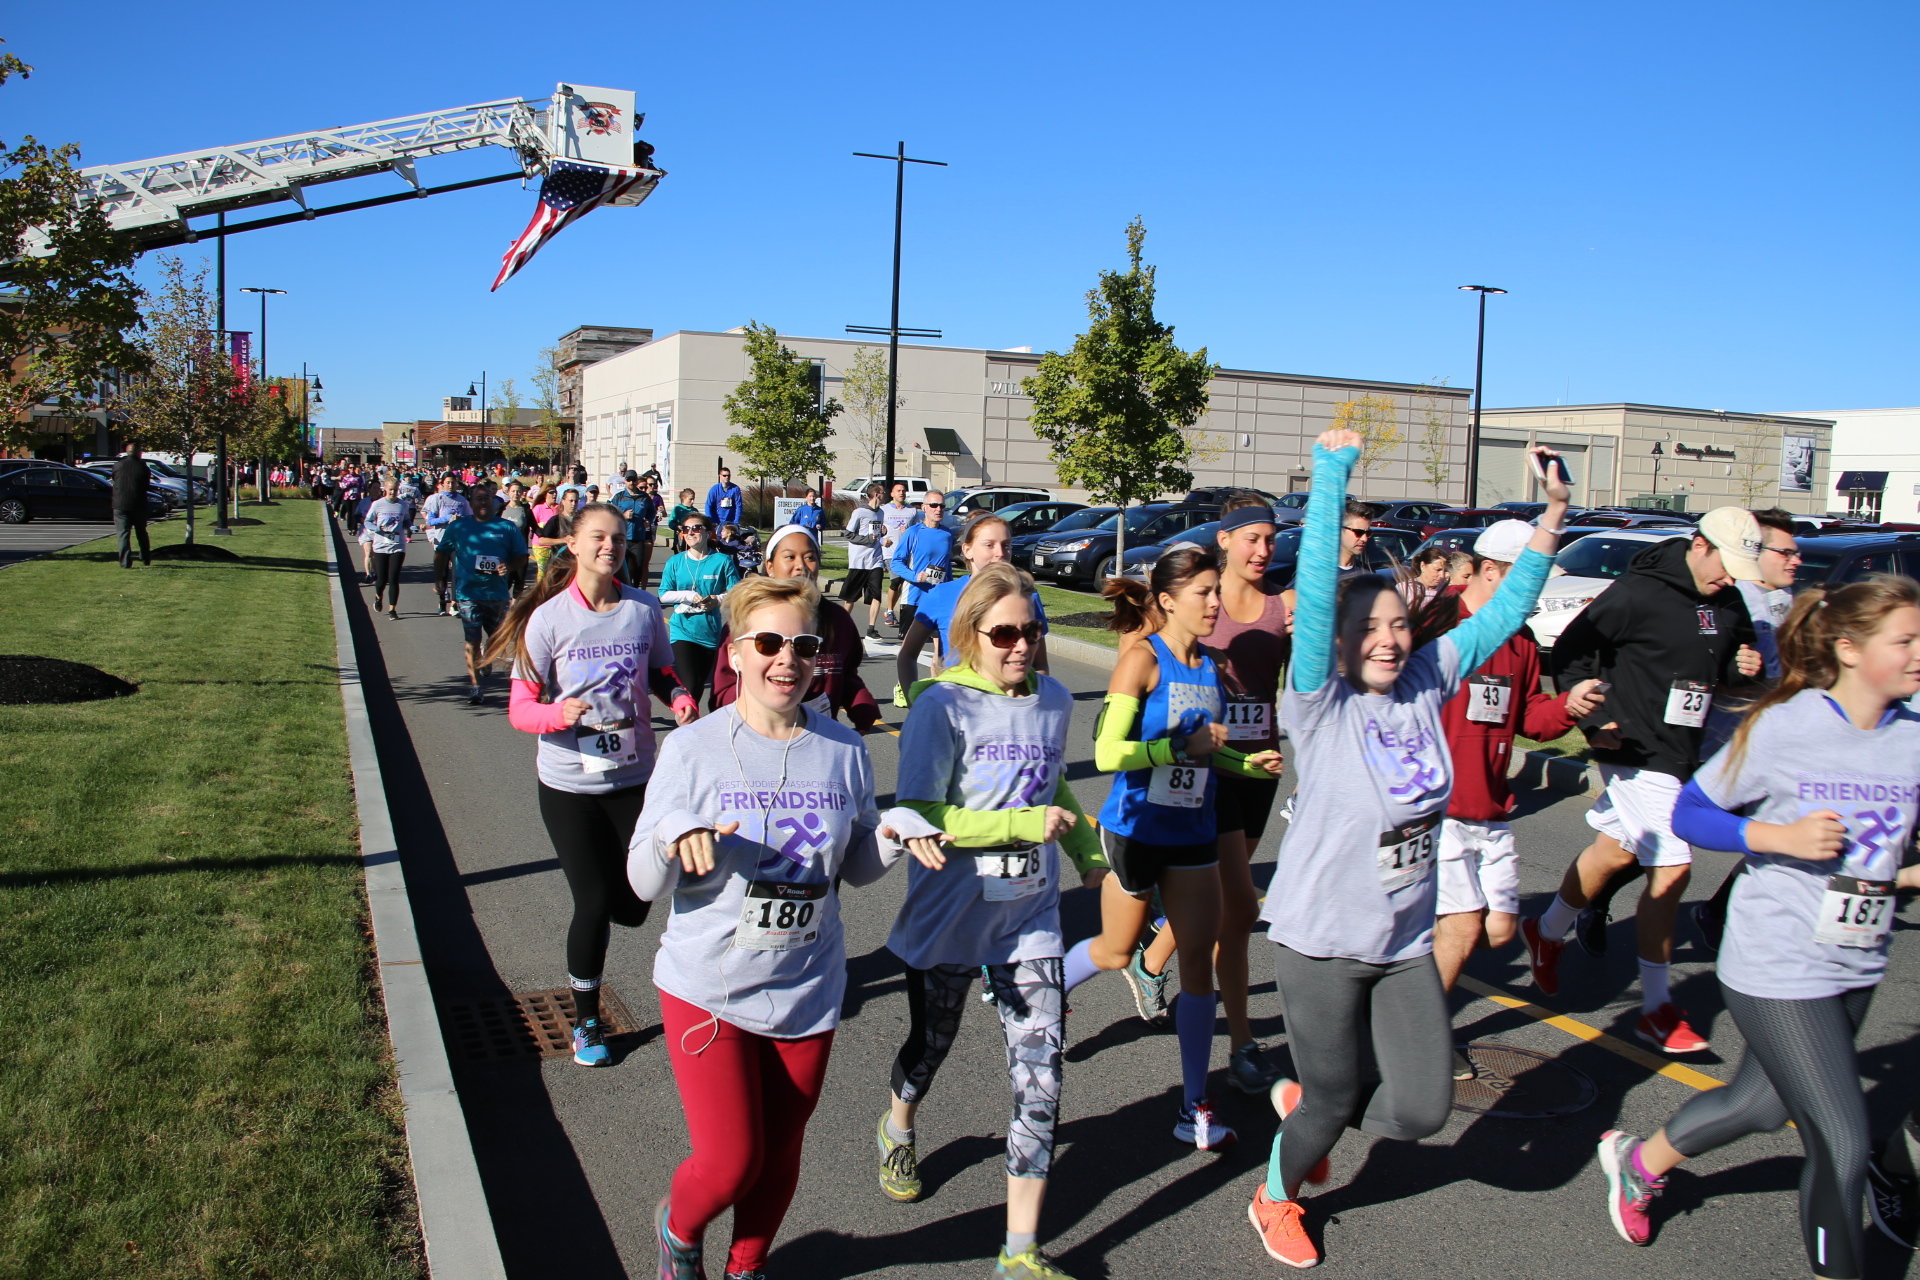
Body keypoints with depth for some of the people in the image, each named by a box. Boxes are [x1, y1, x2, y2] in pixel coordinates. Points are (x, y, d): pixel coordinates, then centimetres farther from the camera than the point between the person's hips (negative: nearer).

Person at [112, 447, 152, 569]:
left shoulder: (117, 466, -2)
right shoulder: (143, 467, -4)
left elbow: (114, 480, 12)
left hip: (120, 505, -1)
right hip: (139, 505, 1)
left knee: (123, 534, -1)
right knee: (141, 533, 16)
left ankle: (125, 562, -9)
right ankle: (146, 559, 24)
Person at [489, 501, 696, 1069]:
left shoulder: (644, 608, -3)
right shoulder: (550, 617, -10)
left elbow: (662, 672, 13)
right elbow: (520, 708, -9)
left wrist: (680, 696, -9)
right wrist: (560, 713, -31)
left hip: (635, 777, 3)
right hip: (569, 784, -3)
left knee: (632, 905, 6)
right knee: (593, 903, 2)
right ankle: (586, 1020, 26)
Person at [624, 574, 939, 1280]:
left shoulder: (843, 749, -2)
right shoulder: (694, 749, -11)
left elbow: (857, 870, 8)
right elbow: (644, 884, -9)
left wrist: (893, 832, -13)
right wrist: (673, 835, -30)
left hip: (808, 992, 3)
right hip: (709, 989, -3)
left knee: (780, 1155, 15)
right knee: (730, 1159, -2)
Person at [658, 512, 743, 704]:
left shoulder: (722, 561, 0)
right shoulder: (675, 562, 4)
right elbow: (664, 595, 2)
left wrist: (717, 599, -19)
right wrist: (689, 595, -12)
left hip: (711, 632, 1)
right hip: (683, 632, 0)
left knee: (699, 686, 10)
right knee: (688, 687, -14)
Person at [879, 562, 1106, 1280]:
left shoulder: (1054, 701, 1)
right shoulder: (943, 707, -17)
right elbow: (919, 818, -22)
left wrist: (1086, 850, 25)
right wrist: (1028, 823, -26)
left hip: (1030, 920, 4)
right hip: (950, 919, -3)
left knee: (1040, 1082, -1)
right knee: (929, 1050, 21)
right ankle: (897, 1131, 56)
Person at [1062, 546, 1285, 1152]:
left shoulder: (1210, 666, 3)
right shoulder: (1143, 659, -16)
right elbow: (1107, 753, -23)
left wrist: (1247, 762, 0)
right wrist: (1184, 745, -23)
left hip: (1193, 833, 5)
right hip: (1136, 829, -5)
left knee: (1200, 960, 3)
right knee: (1117, 951, 12)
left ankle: (1194, 1106, 14)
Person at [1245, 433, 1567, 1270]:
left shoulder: (1426, 686, -1)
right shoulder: (1321, 703, -15)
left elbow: (1502, 614, 5)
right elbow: (1315, 592, -27)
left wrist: (1549, 523, -3)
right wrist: (1331, 474, -31)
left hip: (1406, 942, 5)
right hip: (1322, 940, -5)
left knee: (1421, 1110, 2)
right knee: (1334, 1106, 8)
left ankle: (1303, 1099, 33)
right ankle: (1275, 1197, 40)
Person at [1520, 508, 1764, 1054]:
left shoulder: (1728, 604, 7)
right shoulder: (1639, 593, -16)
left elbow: (1736, 652, 22)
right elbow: (1572, 649, -14)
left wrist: (1742, 668, -2)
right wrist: (1595, 721, -17)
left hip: (1682, 753, 8)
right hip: (1638, 752, -8)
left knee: (1614, 850, 18)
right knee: (1671, 870, -9)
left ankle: (1547, 932, 39)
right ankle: (1656, 1009, 2)